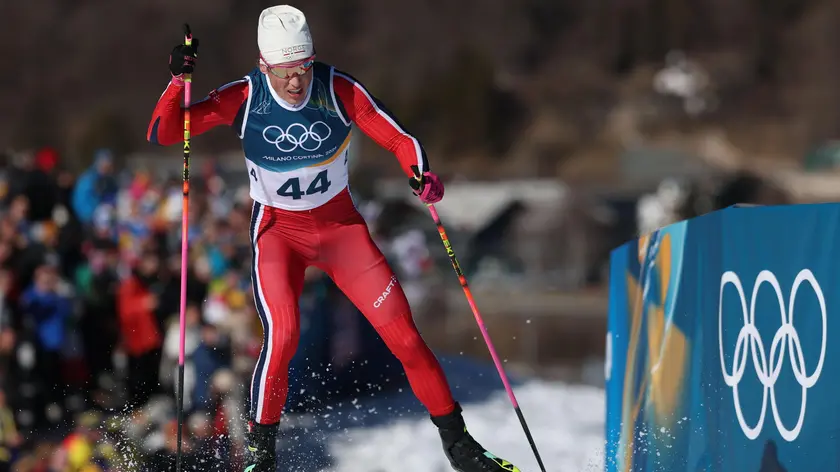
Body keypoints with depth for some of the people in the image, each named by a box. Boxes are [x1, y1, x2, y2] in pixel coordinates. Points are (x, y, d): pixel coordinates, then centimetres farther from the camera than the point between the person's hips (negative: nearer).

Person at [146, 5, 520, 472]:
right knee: (282, 334, -25)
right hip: (278, 230, -1)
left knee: (402, 332, -4)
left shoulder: (340, 90, -18)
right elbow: (161, 135, -19)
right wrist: (178, 80, -35)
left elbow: (399, 139, -13)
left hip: (341, 226, 1)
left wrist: (422, 175, -34)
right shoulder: (244, 98, -18)